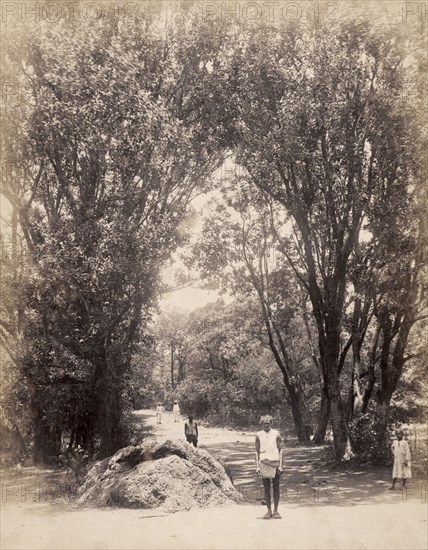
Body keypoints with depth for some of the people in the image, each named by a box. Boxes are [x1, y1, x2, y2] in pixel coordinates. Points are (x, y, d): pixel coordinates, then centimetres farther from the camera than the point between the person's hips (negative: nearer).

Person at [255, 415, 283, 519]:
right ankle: (269, 511, 12)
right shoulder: (259, 435, 6)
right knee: (266, 488, 4)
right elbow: (257, 451, 8)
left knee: (276, 487, 2)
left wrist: (280, 465, -3)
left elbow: (280, 450, 3)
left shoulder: (276, 434, 2)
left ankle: (276, 511, 11)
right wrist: (257, 466, 1)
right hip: (264, 463, 1)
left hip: (275, 463, -1)